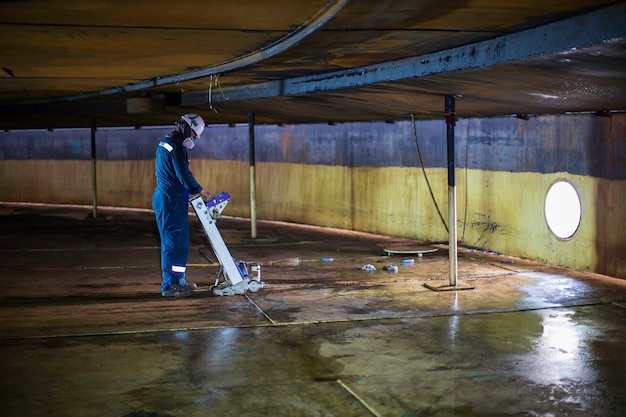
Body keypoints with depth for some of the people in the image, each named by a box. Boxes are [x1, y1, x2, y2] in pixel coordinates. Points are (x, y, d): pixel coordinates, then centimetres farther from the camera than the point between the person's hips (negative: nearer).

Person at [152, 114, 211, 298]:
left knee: (178, 242, 16)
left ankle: (177, 280, 24)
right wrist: (199, 191, -4)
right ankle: (170, 285, -2)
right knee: (174, 242, -6)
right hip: (171, 201, -11)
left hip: (165, 198, 11)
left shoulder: (165, 143, 16)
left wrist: (192, 190, 16)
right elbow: (184, 174, -18)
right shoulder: (176, 147, -16)